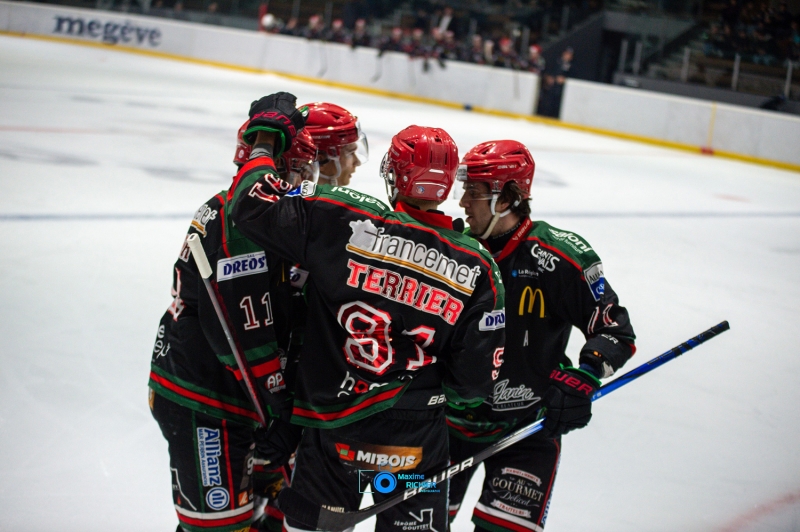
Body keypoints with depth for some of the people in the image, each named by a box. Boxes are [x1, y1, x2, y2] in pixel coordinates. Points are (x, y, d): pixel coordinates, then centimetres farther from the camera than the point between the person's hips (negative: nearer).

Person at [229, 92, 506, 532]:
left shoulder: (343, 221, -15)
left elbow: (253, 206, -10)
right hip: (418, 446, 1)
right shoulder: (476, 269, -8)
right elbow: (473, 382, -5)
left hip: (331, 433, 0)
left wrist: (267, 134, 3)